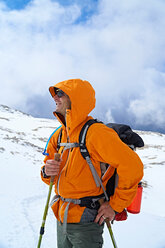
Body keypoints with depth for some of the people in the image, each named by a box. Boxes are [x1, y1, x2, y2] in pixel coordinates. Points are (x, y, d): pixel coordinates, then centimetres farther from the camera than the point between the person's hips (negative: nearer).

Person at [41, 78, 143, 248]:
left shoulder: (94, 133, -20)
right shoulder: (59, 135, 5)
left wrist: (115, 205, -17)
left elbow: (132, 166, -26)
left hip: (85, 221, -7)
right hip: (62, 217, 8)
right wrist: (47, 172, -10)